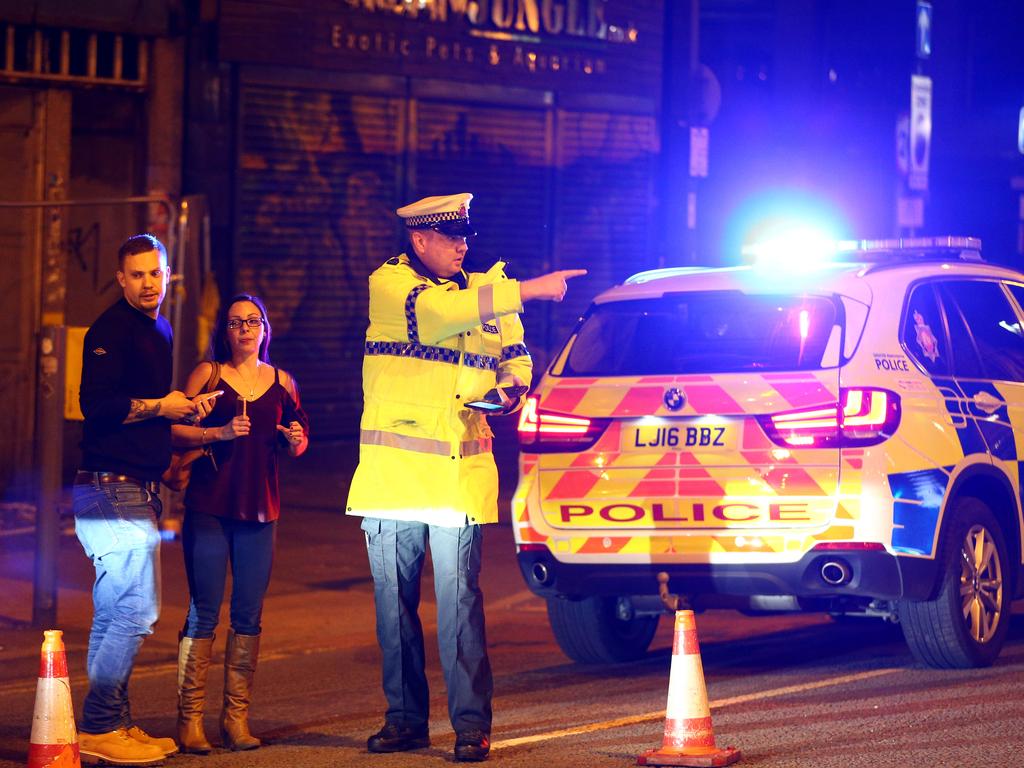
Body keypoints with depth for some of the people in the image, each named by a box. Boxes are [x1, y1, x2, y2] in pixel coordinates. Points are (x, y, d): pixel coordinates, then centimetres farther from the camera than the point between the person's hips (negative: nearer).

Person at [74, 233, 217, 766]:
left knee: (116, 612, 13)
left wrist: (186, 410, 10)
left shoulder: (158, 330, 20)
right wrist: (159, 406, -13)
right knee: (135, 610, -12)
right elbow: (96, 404, -20)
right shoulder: (111, 330, -10)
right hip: (112, 488, -10)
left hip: (136, 490, 10)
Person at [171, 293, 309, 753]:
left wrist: (295, 439, -1)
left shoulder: (281, 382, 13)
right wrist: (219, 432, -16)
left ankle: (237, 717, 9)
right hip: (209, 507, -3)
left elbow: (298, 444, 21)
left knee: (248, 615, 3)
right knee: (204, 612, -6)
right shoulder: (207, 374, 3)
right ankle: (190, 719, -3)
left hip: (259, 509, 3)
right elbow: (175, 431, -3)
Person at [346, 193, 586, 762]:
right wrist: (529, 290, -21)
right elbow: (438, 311, -20)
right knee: (395, 602, 5)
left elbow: (514, 355, 22)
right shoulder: (389, 283, -1)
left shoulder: (485, 290, 12)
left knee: (460, 602, -6)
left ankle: (472, 723, -2)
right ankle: (405, 719, 15)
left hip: (460, 470, 1)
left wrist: (514, 384, -2)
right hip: (393, 470, -1)